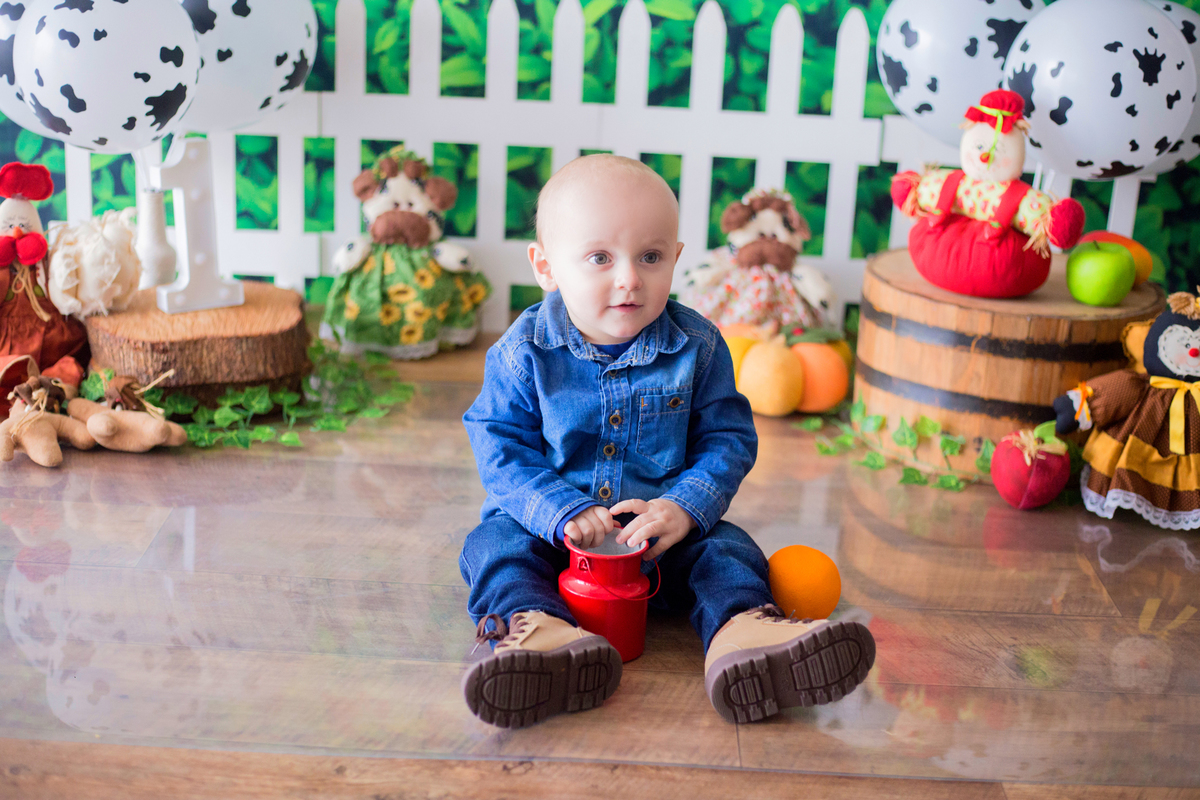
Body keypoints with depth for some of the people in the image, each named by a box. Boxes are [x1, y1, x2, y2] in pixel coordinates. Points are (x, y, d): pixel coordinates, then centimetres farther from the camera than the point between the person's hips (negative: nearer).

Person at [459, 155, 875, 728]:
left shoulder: (697, 347, -8)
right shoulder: (524, 352, -11)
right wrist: (561, 511, -26)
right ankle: (536, 628, -50)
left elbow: (727, 438, -4)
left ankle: (742, 628, -43)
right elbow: (501, 447, -10)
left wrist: (686, 507, -22)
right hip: (549, 529, -1)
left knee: (724, 546, -21)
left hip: (665, 532, 1)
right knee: (495, 544, -26)